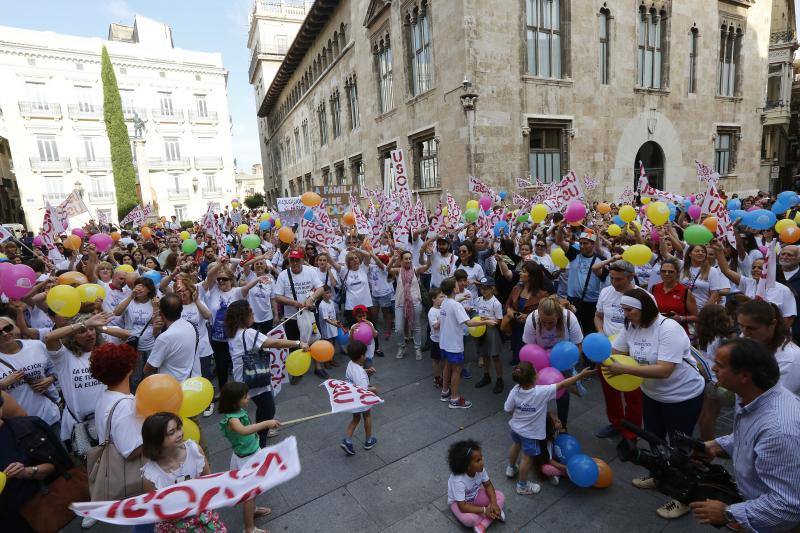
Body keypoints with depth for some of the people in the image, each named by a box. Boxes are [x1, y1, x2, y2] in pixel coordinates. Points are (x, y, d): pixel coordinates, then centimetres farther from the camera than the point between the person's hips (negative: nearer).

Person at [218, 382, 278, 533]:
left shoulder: (240, 411, -7)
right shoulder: (231, 419, -33)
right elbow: (244, 431, -54)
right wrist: (266, 423, -57)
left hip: (253, 453, 8)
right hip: (245, 459, -8)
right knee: (249, 492, 9)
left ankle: (252, 510, 53)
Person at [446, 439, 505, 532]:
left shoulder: (480, 470, -21)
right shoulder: (458, 481, -38)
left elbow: (488, 485, -5)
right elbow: (463, 506, -33)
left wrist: (493, 503, -21)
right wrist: (484, 510, -32)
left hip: (475, 495, 6)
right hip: (458, 502, -6)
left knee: (500, 496, -11)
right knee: (469, 519, -36)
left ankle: (482, 526, -17)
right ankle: (494, 514, -7)